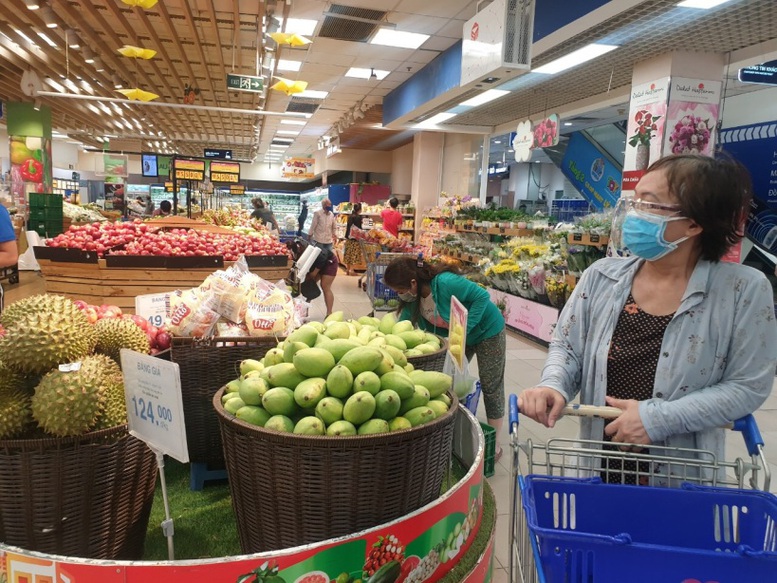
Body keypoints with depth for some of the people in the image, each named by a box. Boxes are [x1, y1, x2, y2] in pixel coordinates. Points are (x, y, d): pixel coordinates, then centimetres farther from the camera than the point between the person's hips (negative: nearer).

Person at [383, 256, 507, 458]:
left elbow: (482, 296, -31)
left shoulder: (446, 282, -36)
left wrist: (464, 329, -33)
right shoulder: (412, 298, -12)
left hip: (487, 330, -7)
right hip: (457, 337, 8)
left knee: (491, 387, 2)